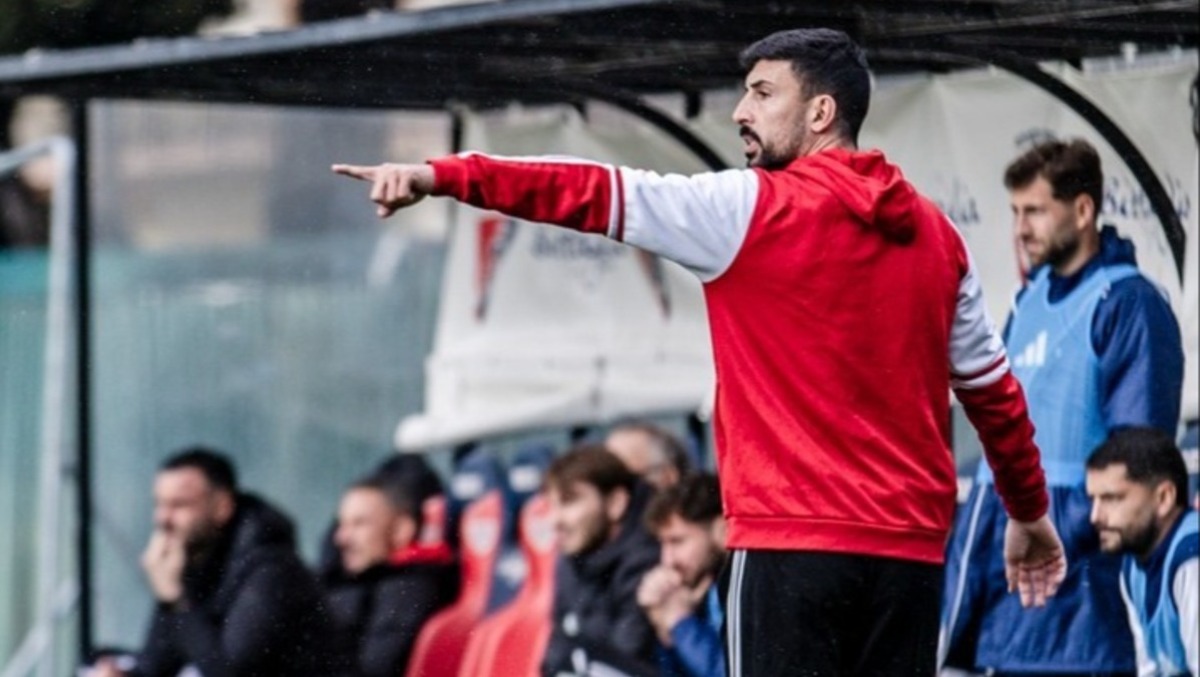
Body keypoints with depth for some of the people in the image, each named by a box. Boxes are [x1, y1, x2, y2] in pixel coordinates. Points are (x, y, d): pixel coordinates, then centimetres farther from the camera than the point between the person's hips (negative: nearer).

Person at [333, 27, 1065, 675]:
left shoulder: (752, 209, -5)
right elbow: (994, 389, 19)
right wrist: (1031, 512, 32)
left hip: (794, 541, -6)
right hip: (910, 547, 6)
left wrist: (441, 176, -12)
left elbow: (599, 194, -10)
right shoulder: (935, 234, 13)